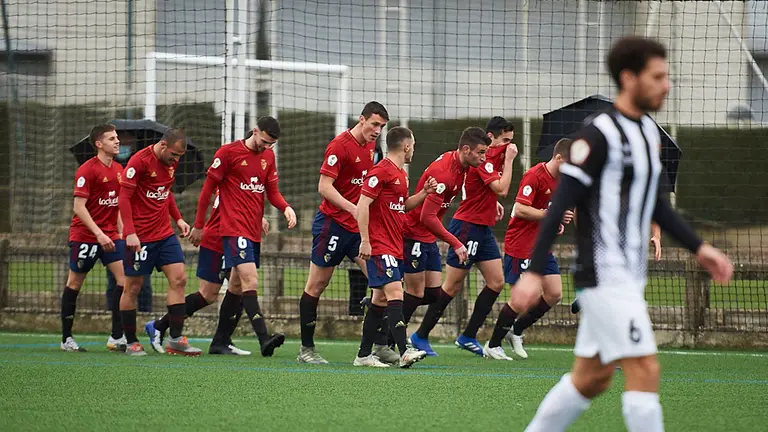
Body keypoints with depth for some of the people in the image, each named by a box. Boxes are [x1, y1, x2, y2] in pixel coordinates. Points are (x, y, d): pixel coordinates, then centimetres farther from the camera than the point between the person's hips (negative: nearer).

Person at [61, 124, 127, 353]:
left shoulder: (118, 170, 9)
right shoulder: (87, 170, -13)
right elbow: (79, 207, -16)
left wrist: (120, 231, 10)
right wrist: (99, 234, -22)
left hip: (110, 236, 6)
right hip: (84, 235, -6)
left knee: (125, 278, -8)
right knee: (75, 283, 4)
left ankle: (117, 338, -6)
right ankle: (66, 339, 14)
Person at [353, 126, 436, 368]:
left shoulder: (401, 174, 17)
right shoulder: (381, 171, -12)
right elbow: (362, 205, -16)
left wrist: (424, 193, 14)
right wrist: (365, 241, -20)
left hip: (395, 246, 10)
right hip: (379, 246, -10)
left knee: (380, 299, 10)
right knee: (395, 294, -18)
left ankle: (364, 355, 15)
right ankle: (404, 352, -27)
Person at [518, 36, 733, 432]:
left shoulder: (649, 132, 12)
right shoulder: (599, 135, -15)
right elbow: (560, 205, -18)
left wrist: (698, 248, 19)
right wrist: (534, 272, -22)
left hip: (628, 276, 9)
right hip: (605, 275, -9)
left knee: (591, 378, 14)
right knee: (644, 371, -13)